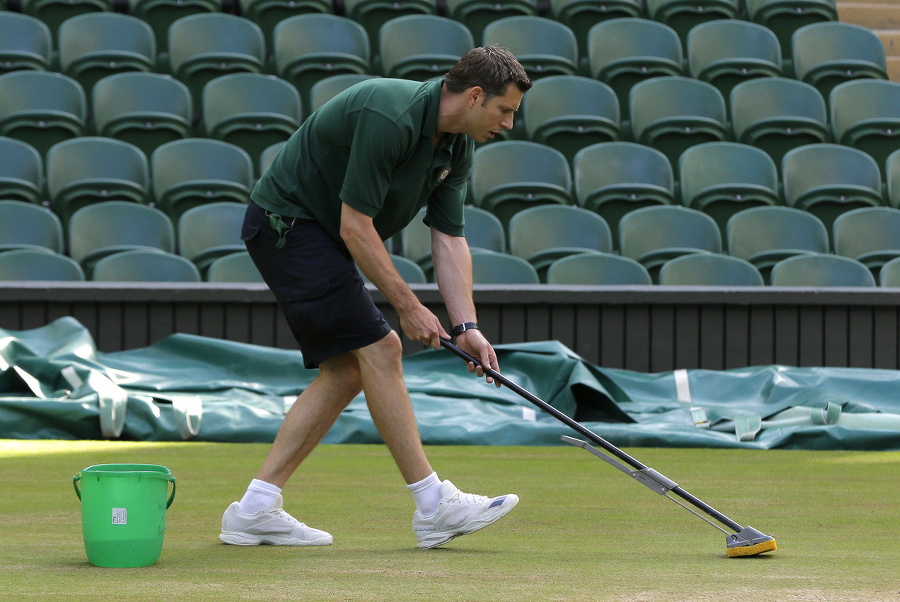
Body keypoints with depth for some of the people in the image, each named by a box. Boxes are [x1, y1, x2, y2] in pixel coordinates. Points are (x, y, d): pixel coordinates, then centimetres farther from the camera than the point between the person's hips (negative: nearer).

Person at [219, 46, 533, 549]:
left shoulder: (457, 148, 2)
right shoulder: (389, 118, -28)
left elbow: (450, 241, 2)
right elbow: (355, 227, -26)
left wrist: (466, 326, -9)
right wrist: (407, 306, -20)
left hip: (320, 237, 10)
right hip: (288, 221, -10)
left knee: (346, 371, 5)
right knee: (379, 348, -13)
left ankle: (255, 509, 6)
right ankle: (434, 505, -10)